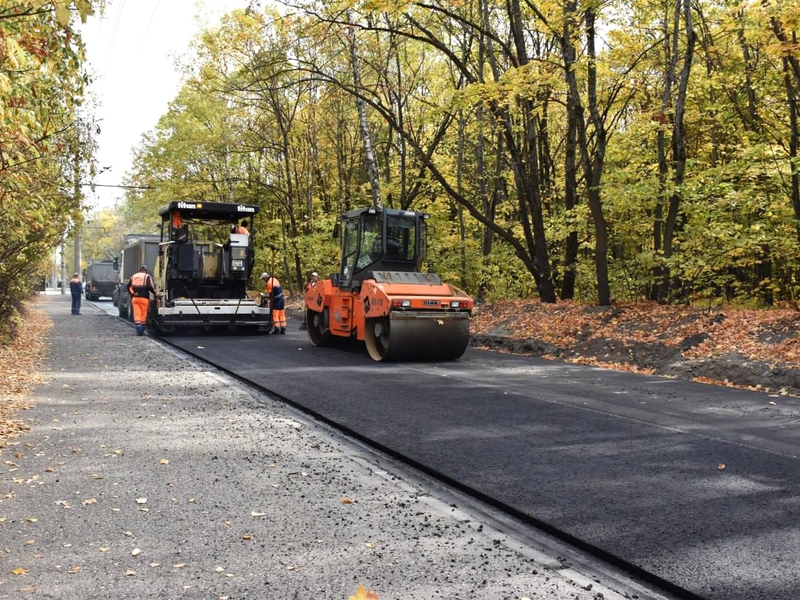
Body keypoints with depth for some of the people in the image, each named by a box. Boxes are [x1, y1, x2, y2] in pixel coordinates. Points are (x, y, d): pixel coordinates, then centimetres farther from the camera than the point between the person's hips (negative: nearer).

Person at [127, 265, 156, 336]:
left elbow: (129, 286, 11)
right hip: (144, 298, -4)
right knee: (143, 314, 6)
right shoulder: (147, 276, -3)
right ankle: (142, 330, 10)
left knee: (137, 313, 1)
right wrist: (155, 291, 2)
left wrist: (132, 293, 11)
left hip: (134, 298, 4)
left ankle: (138, 327, -14)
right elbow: (149, 287, -13)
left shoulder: (133, 276, 14)